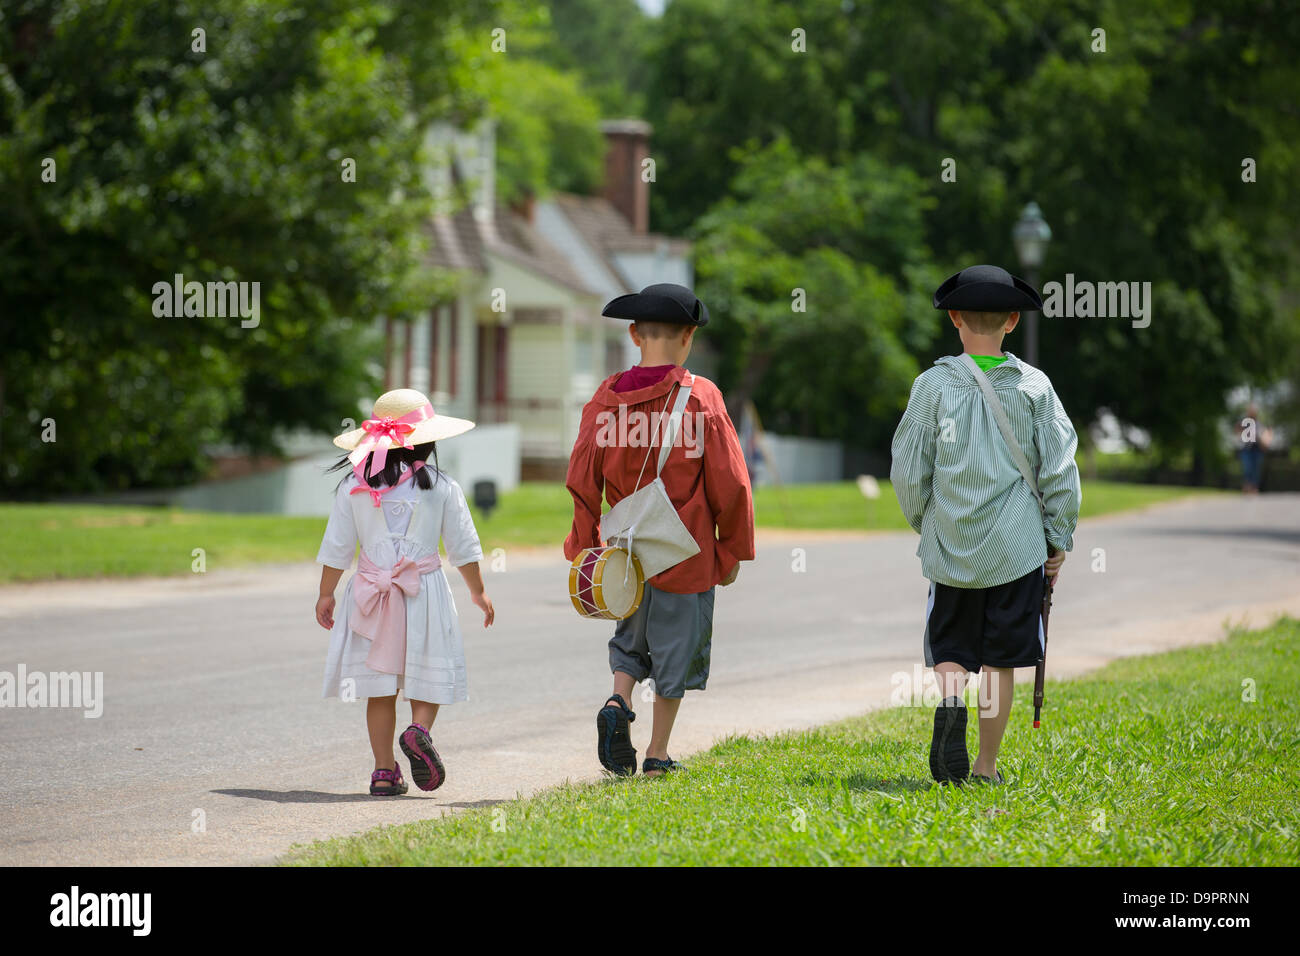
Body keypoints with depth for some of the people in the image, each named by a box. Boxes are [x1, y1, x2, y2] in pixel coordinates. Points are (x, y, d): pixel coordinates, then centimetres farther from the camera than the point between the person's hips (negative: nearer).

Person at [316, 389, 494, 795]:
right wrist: (478, 591, 17)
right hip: (425, 592, -2)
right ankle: (420, 729, -22)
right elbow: (463, 547, 4)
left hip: (371, 593, 2)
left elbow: (337, 547, 4)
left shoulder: (354, 487, 1)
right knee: (429, 674, 8)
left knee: (380, 689, 7)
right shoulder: (441, 487, -2)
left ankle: (384, 771, 3)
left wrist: (326, 594, 15)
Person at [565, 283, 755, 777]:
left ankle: (617, 702, -6)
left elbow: (582, 482, 0)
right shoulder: (701, 398, -11)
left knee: (632, 637, 21)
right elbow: (729, 484, -9)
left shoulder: (606, 399, -3)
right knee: (676, 648, 9)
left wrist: (584, 554, 9)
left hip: (624, 548, 3)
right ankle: (658, 753, 12)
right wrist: (732, 552, 2)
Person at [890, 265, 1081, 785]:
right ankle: (987, 766, 11)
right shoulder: (1033, 386, -2)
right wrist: (1058, 540, 9)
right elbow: (1060, 470, -1)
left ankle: (951, 699, -23)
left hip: (950, 546, 0)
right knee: (1001, 660, 9)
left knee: (950, 650, 9)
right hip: (1016, 547, 0)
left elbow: (907, 471, -2)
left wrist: (923, 525, 15)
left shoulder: (933, 385, -4)